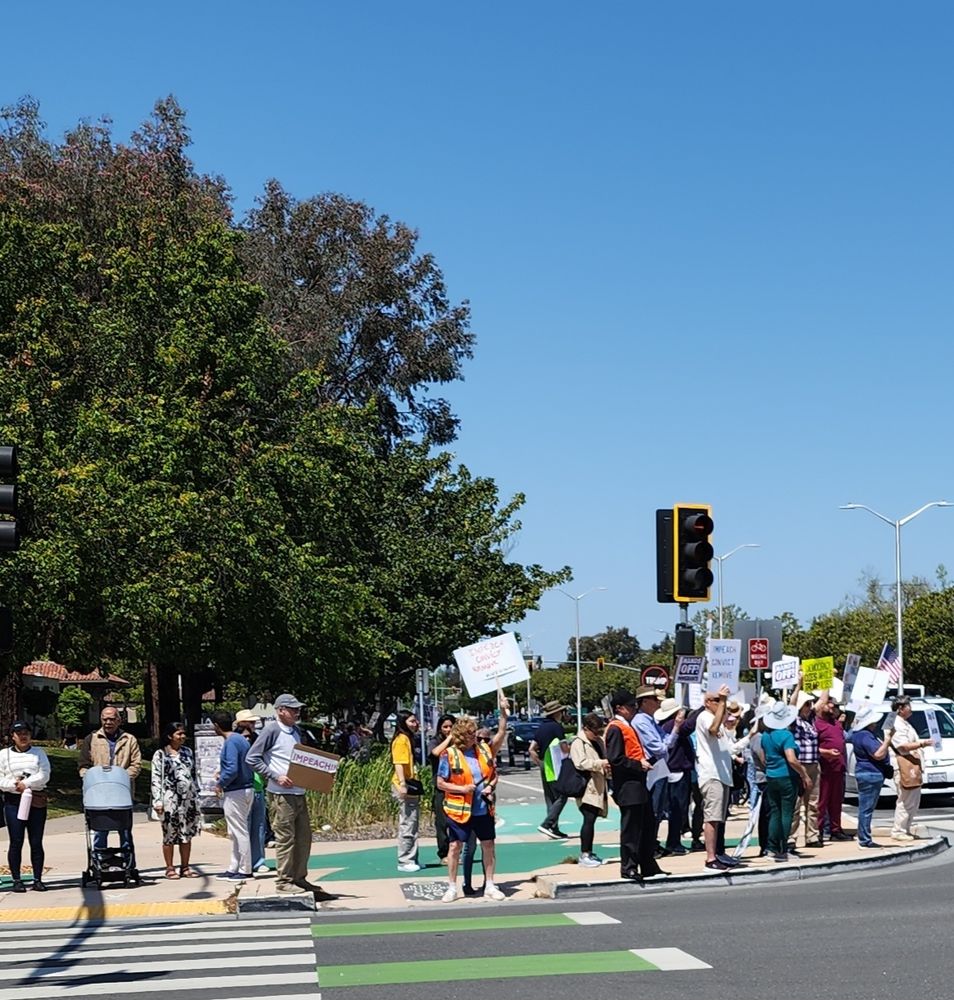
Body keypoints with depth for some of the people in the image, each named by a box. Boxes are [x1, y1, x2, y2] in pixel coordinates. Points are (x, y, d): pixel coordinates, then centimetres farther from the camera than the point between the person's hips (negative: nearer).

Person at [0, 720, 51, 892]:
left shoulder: (39, 752, 10)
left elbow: (44, 775, -2)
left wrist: (26, 783, -12)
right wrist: (14, 785, -13)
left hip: (36, 802, 0)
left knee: (36, 842, 1)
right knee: (16, 842, -2)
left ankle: (38, 879, 6)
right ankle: (16, 880, 4)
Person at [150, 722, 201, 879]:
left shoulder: (187, 752, 12)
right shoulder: (160, 755, -3)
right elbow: (156, 779, -6)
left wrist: (196, 796, 14)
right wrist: (157, 801, -13)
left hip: (188, 799, 5)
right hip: (170, 800, -5)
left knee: (187, 835, 7)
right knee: (169, 836, 1)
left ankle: (185, 867, 15)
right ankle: (170, 868, 8)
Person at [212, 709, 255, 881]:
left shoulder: (230, 743, -18)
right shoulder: (241, 739, 11)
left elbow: (232, 770, -25)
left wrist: (221, 783, -9)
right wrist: (223, 773, 17)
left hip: (235, 792, -10)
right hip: (247, 788, 10)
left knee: (239, 831, -2)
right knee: (236, 832, 16)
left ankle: (245, 870, 3)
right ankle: (234, 868, 21)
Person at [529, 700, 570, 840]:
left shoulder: (541, 727, 13)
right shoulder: (557, 727, -11)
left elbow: (531, 749, 11)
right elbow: (565, 749, -17)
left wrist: (539, 763, 16)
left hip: (544, 766, 9)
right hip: (554, 766, -9)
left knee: (550, 799, 11)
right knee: (561, 797, -7)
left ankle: (554, 829, 12)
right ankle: (546, 824, -16)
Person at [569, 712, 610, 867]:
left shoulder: (598, 741, 17)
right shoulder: (578, 743, -8)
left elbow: (605, 758, 28)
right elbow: (580, 763, -19)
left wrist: (608, 768, 8)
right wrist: (600, 763, -25)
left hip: (597, 787, 8)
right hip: (587, 788, -8)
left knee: (591, 819, 10)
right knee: (589, 819, -12)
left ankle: (588, 852, 18)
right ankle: (584, 855, -10)